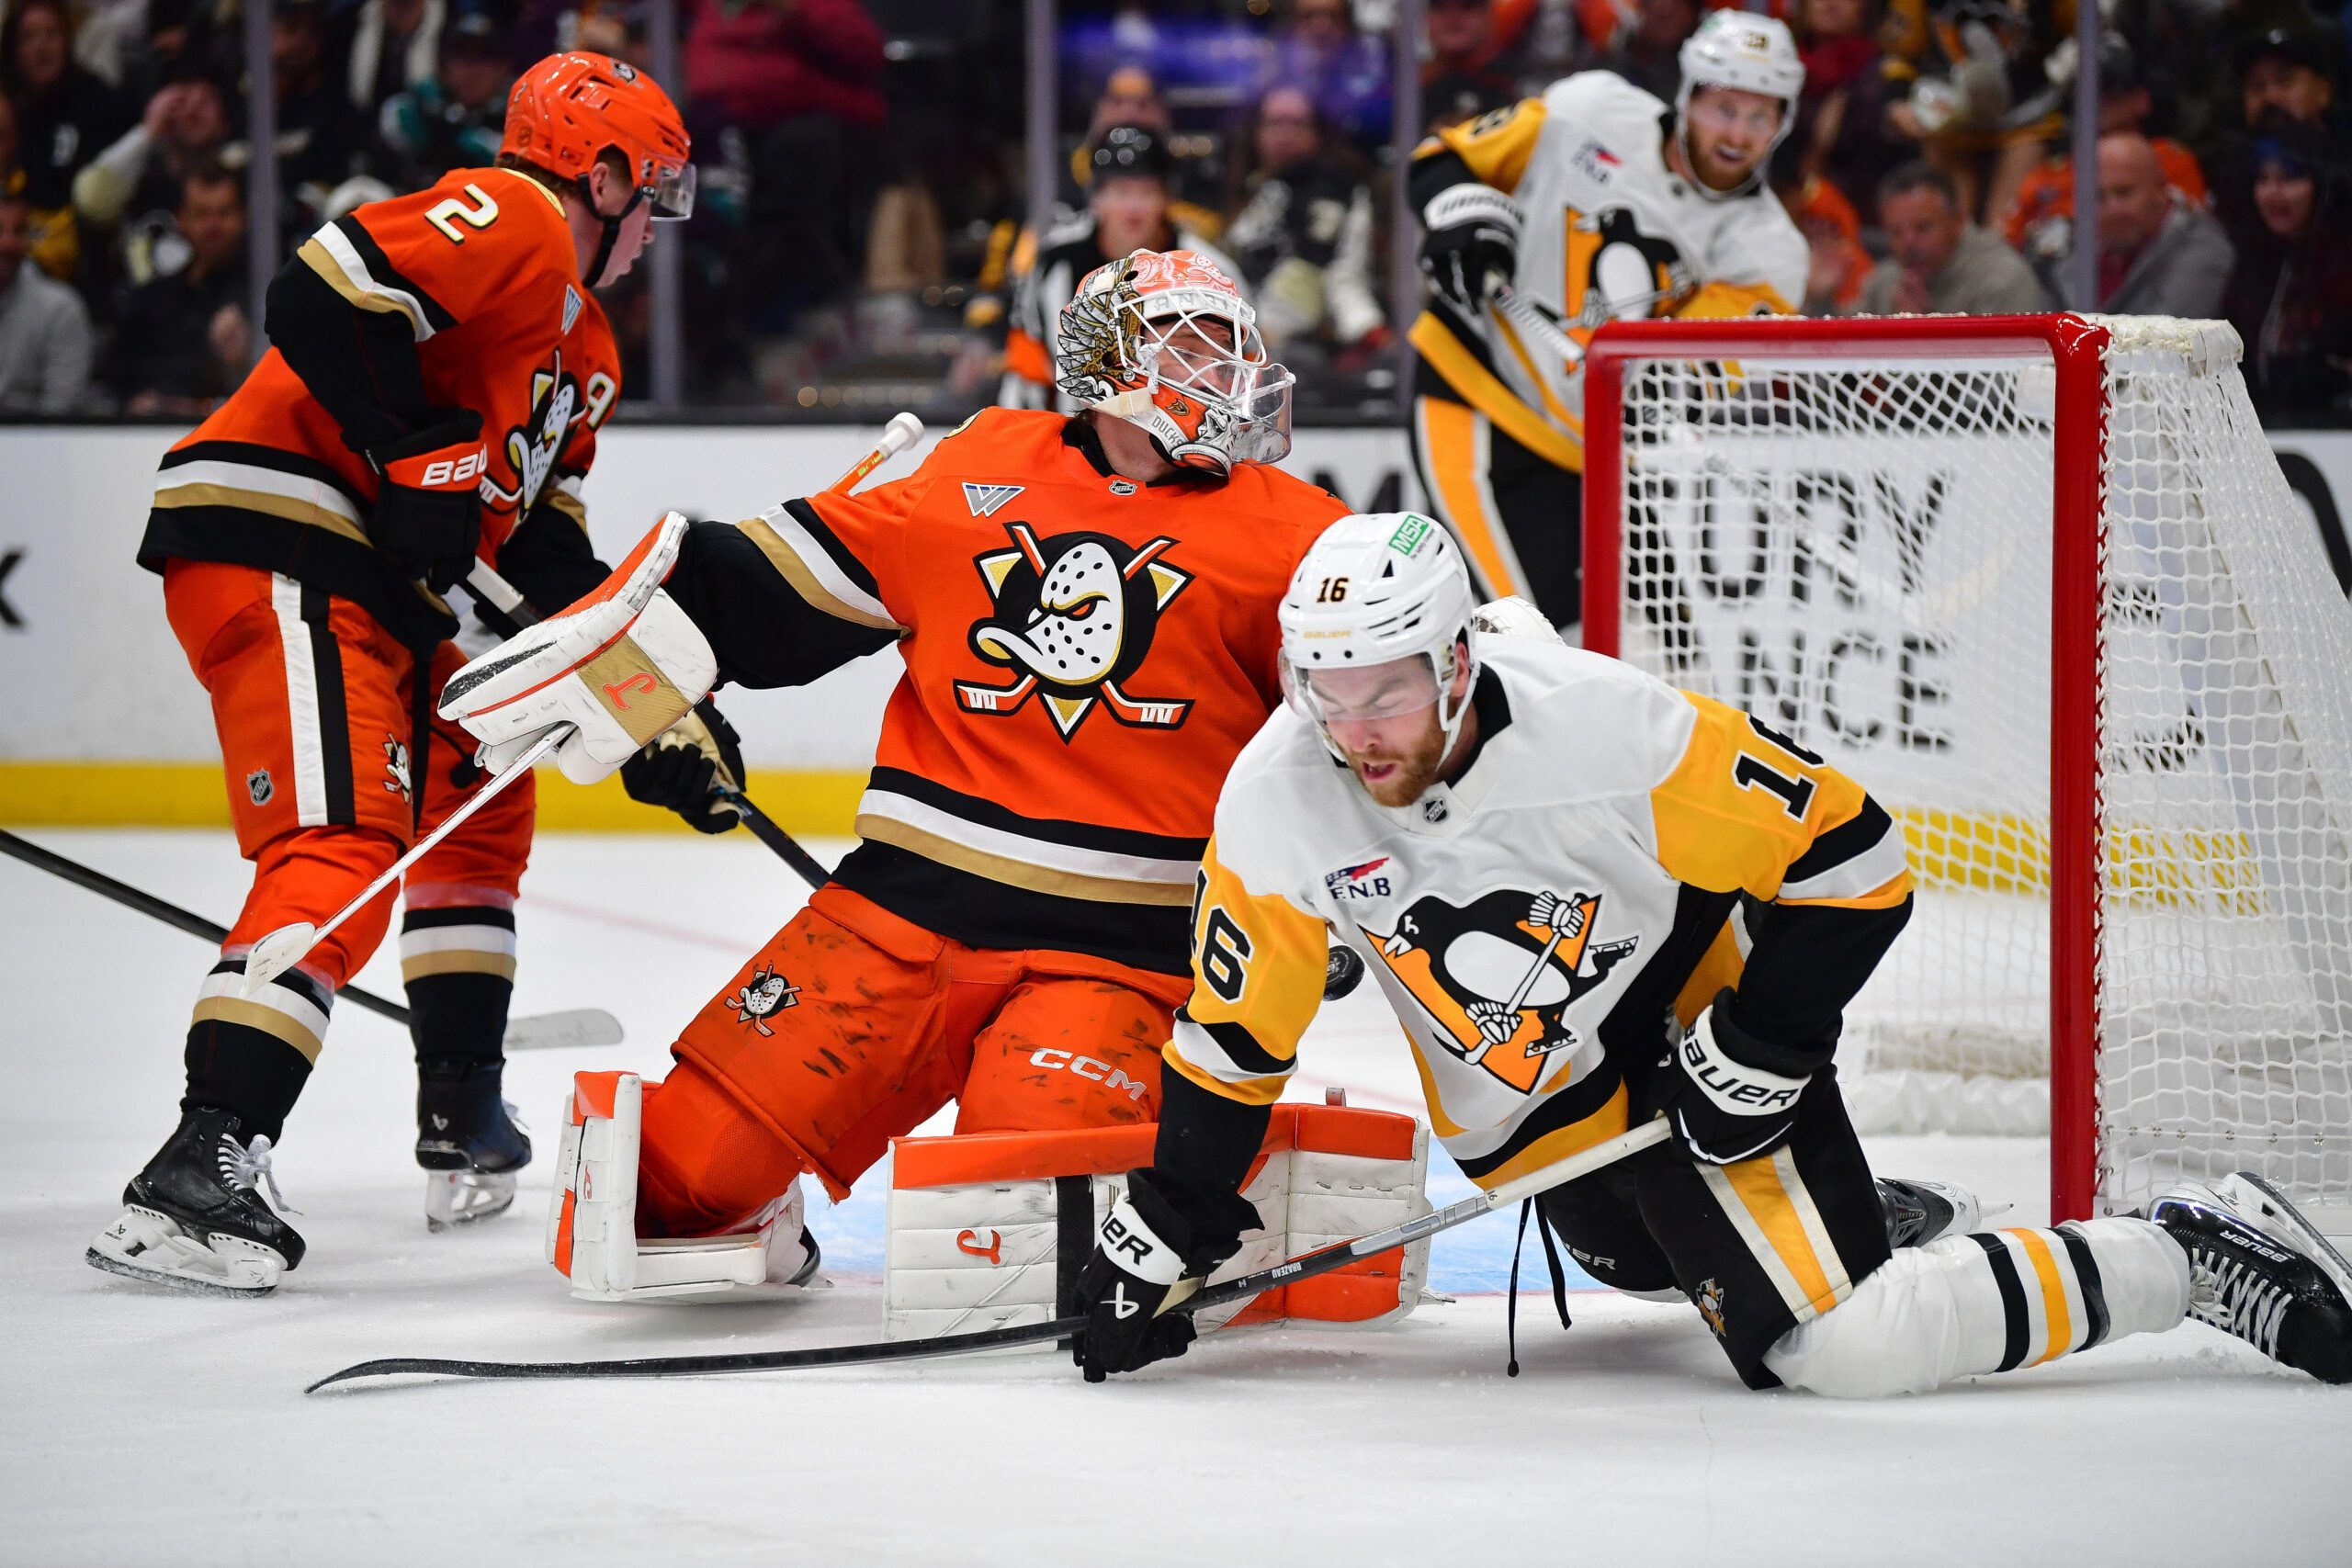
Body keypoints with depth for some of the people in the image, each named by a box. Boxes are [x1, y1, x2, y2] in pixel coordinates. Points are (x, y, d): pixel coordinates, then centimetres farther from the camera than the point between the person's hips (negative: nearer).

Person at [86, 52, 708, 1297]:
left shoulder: (581, 343, 24)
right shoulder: (507, 220, -8)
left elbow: (548, 552, 25)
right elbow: (322, 298, -22)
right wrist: (420, 451, -21)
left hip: (382, 586, 11)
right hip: (278, 551, -11)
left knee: (477, 810, 25)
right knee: (342, 851, -22)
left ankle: (463, 1124, 33)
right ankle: (201, 1168, -31)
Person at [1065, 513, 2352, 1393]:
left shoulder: (1609, 733, -32)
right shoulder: (1275, 809, -18)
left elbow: (1851, 854, -22)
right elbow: (1231, 1042, -5)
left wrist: (1759, 1053, -21)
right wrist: (1155, 1247, -5)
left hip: (1694, 1027, -6)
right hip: (1531, 1120, 6)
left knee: (1839, 1346, -20)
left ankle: (2197, 1255, -7)